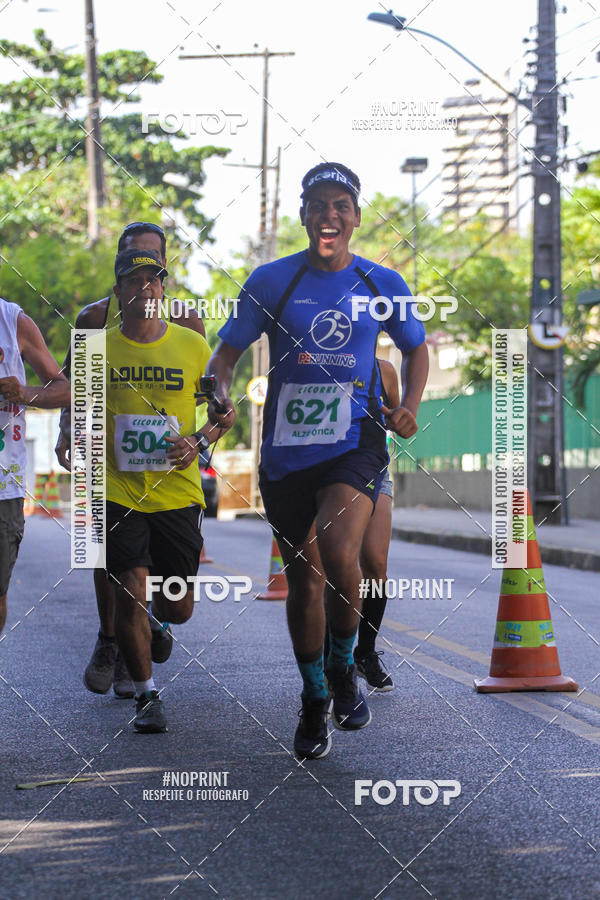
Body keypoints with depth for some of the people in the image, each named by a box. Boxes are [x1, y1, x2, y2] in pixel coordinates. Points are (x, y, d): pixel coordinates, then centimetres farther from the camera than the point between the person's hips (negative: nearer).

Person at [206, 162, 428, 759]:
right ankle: (315, 700, 28)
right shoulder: (271, 281, 2)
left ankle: (343, 667, -2)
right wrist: (221, 395, -14)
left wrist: (409, 407, 3)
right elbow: (226, 353, 7)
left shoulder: (381, 284, 4)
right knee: (303, 577, 8)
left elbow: (416, 349, 19)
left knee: (338, 548, -27)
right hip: (286, 452, 2)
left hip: (355, 445, -1)